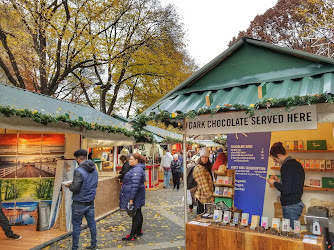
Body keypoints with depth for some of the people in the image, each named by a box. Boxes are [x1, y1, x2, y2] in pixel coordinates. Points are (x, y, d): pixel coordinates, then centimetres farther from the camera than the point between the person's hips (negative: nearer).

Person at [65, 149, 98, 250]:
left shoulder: (79, 171, -21)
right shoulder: (94, 170, 4)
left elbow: (75, 188, -24)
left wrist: (69, 185, -2)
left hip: (79, 203, -7)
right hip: (90, 202, 7)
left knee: (76, 225, 7)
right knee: (92, 223, 15)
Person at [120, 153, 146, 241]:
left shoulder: (137, 170, -22)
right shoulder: (136, 168, 12)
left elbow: (135, 185, -27)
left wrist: (131, 198, -26)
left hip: (135, 197, -10)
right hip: (137, 197, 10)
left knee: (136, 214, -1)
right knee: (138, 213, 19)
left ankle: (133, 235, 8)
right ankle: (139, 231, 32)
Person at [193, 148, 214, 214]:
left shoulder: (207, 167, 14)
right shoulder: (199, 168, -16)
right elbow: (203, 185, -22)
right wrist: (210, 197, -24)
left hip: (207, 197, 9)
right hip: (203, 197, -9)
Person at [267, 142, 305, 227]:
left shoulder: (286, 166, -17)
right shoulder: (296, 163, 11)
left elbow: (286, 190, -20)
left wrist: (274, 183, -6)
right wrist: (280, 181, 16)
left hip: (290, 206, -9)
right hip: (297, 204, 9)